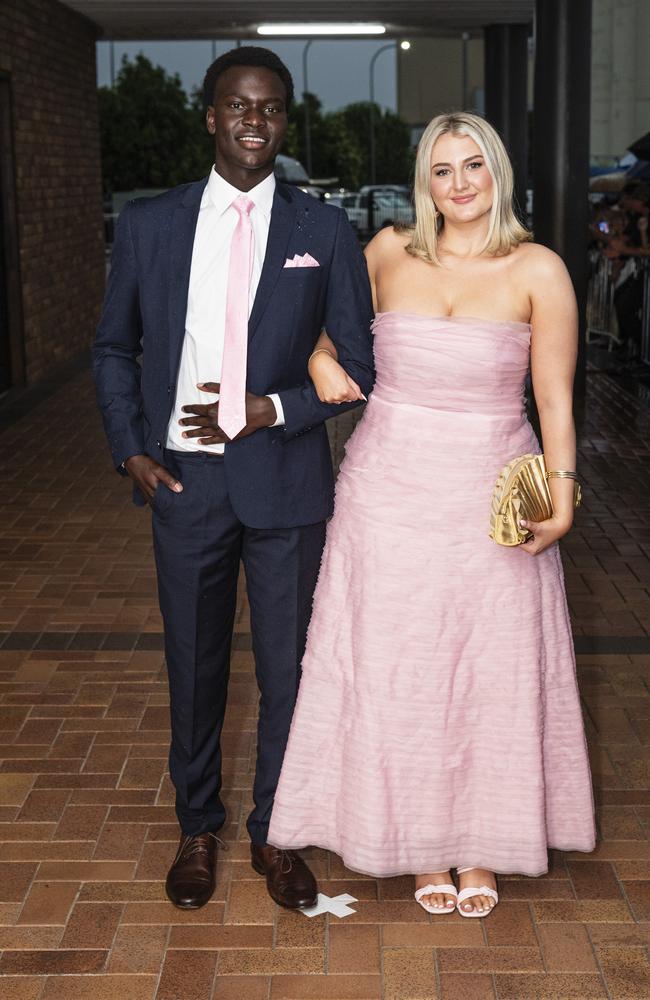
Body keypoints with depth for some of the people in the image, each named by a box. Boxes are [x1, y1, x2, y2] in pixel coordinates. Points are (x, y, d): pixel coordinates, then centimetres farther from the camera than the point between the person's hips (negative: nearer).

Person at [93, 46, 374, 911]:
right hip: (184, 481, 1)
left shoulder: (325, 232, -1)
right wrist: (130, 450, -1)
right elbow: (115, 348, 11)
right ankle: (197, 829, 33)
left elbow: (360, 366, 1)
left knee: (287, 668, 9)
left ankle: (274, 833, 30)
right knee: (194, 668, 13)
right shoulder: (148, 225, 2)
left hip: (286, 481, -1)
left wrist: (273, 411, -12)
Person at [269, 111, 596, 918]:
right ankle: (422, 843, 25)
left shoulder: (538, 271, -4)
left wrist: (560, 490, -16)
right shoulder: (389, 252, 3)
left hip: (491, 498, -1)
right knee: (398, 672, 7)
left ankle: (481, 847, 27)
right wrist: (322, 360, 1)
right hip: (391, 489, 2)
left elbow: (554, 399, -5)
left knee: (490, 672, 8)